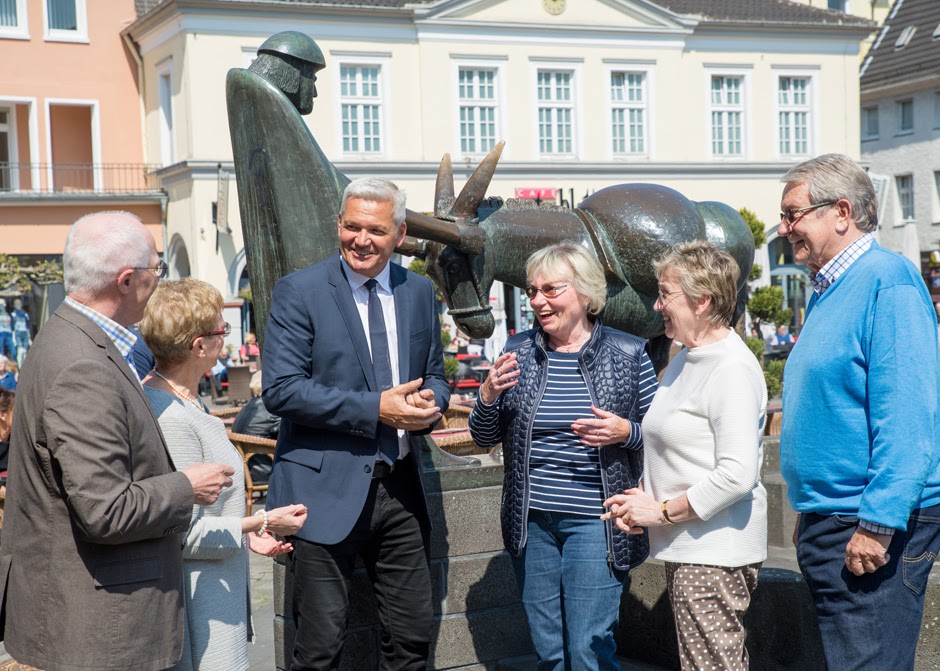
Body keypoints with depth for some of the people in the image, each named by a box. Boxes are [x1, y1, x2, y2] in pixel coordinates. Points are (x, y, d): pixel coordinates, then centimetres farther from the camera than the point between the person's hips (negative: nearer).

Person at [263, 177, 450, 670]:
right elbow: (280, 389, -14)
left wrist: (429, 403, -6)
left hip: (398, 488, 5)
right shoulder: (299, 292, -6)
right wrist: (375, 408, -19)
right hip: (326, 488, -5)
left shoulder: (418, 292, 10)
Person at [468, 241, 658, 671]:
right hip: (531, 521, 3)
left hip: (594, 521, -3)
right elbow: (484, 439, 9)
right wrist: (488, 397, -11)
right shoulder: (518, 351, 5)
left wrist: (625, 432, -17)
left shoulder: (629, 355, -3)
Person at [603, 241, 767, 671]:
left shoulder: (732, 369, -16)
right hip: (685, 548, 10)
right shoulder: (684, 360, 15)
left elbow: (737, 474, -24)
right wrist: (641, 496, 7)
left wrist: (663, 511, -15)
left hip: (714, 554, -10)